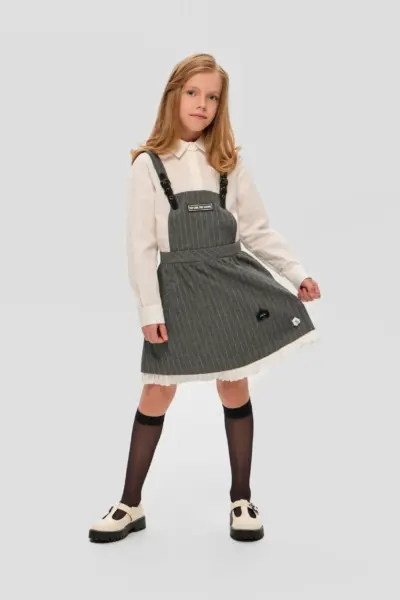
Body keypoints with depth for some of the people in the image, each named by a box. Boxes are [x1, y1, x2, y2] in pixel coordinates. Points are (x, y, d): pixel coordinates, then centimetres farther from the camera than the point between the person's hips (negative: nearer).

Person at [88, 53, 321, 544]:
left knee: (235, 391, 7)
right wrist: (150, 310, -10)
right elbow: (140, 244, -5)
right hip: (177, 290, -2)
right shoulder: (147, 165, -2)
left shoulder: (229, 163, 7)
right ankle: (131, 505, 19)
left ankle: (242, 500, 23)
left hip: (232, 285, 3)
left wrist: (297, 273, 1)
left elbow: (258, 230, 9)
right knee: (157, 396, 4)